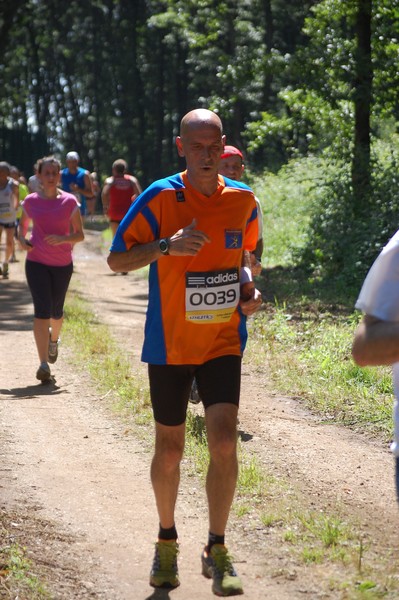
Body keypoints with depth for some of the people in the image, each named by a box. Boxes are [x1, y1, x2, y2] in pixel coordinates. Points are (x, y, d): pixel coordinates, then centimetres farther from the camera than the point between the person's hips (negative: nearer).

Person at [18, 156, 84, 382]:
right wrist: (22, 240, -6)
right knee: (42, 310, -12)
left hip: (63, 264, 1)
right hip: (37, 263, -1)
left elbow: (80, 235, -2)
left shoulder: (69, 201, -4)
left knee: (56, 311, 13)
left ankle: (54, 339, 49)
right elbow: (23, 225, 15)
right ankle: (44, 364, -12)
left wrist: (62, 238, -21)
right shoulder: (31, 201, 0)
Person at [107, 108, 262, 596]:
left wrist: (249, 289, -3)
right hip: (170, 344, -1)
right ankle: (167, 541, 32)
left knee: (224, 441, -13)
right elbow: (116, 259, -7)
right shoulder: (159, 198, -11)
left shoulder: (242, 200, -1)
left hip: (223, 342, 1)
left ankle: (216, 551, 0)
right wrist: (166, 246, -23)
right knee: (169, 448, 9)